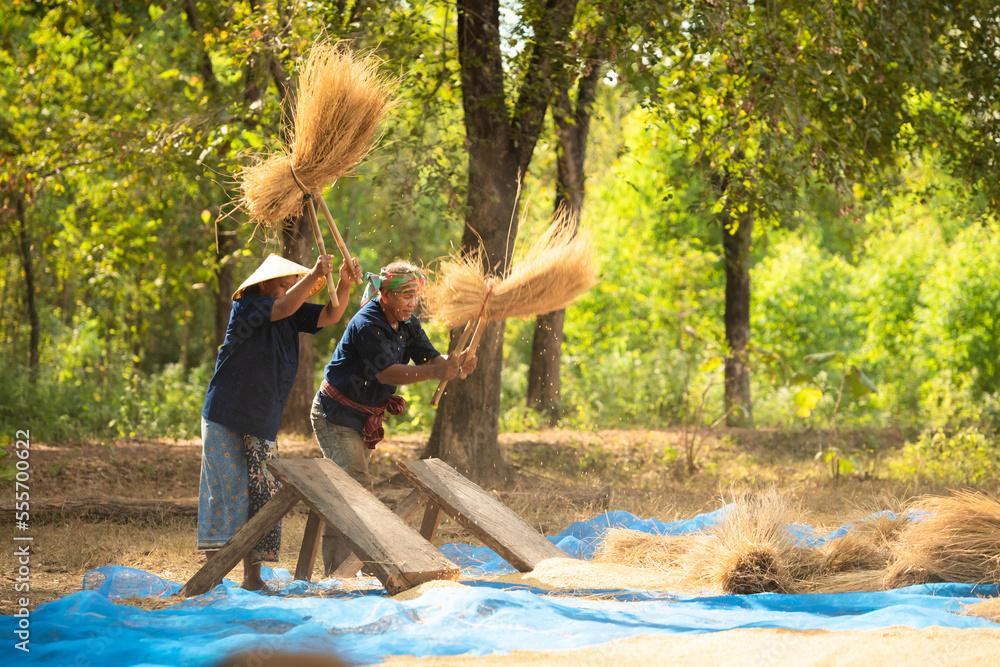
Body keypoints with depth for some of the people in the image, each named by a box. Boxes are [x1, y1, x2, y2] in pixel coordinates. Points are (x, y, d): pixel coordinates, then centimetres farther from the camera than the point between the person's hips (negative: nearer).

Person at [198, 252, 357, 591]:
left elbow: (330, 315, 4)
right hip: (225, 422, -6)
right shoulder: (246, 308, -9)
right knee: (227, 493, -6)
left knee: (262, 495, 2)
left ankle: (252, 576, 7)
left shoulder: (292, 317, 10)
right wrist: (314, 274, -28)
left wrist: (345, 283, -13)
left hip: (261, 424, 6)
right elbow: (283, 307, -26)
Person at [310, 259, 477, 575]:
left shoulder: (407, 325, 3)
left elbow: (430, 357, -5)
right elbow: (385, 372, -32)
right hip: (336, 415, -9)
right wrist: (436, 372, -41)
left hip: (365, 418, 9)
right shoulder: (366, 325, -24)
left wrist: (456, 363, -28)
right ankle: (336, 573, -19)